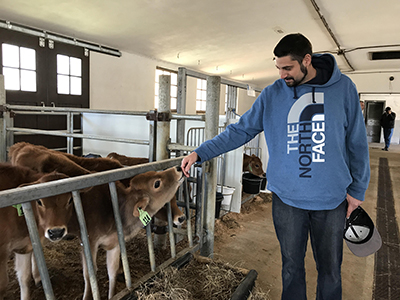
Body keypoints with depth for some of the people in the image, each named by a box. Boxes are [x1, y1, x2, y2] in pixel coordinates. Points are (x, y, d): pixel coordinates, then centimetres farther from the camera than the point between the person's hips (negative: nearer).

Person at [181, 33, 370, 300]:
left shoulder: (343, 88, -3)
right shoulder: (272, 94, -2)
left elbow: (357, 143, 3)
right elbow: (240, 131, -1)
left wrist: (357, 189, 4)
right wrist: (200, 153, -8)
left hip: (332, 199, 0)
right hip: (287, 198, 1)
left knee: (331, 270, 16)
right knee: (292, 267, 17)